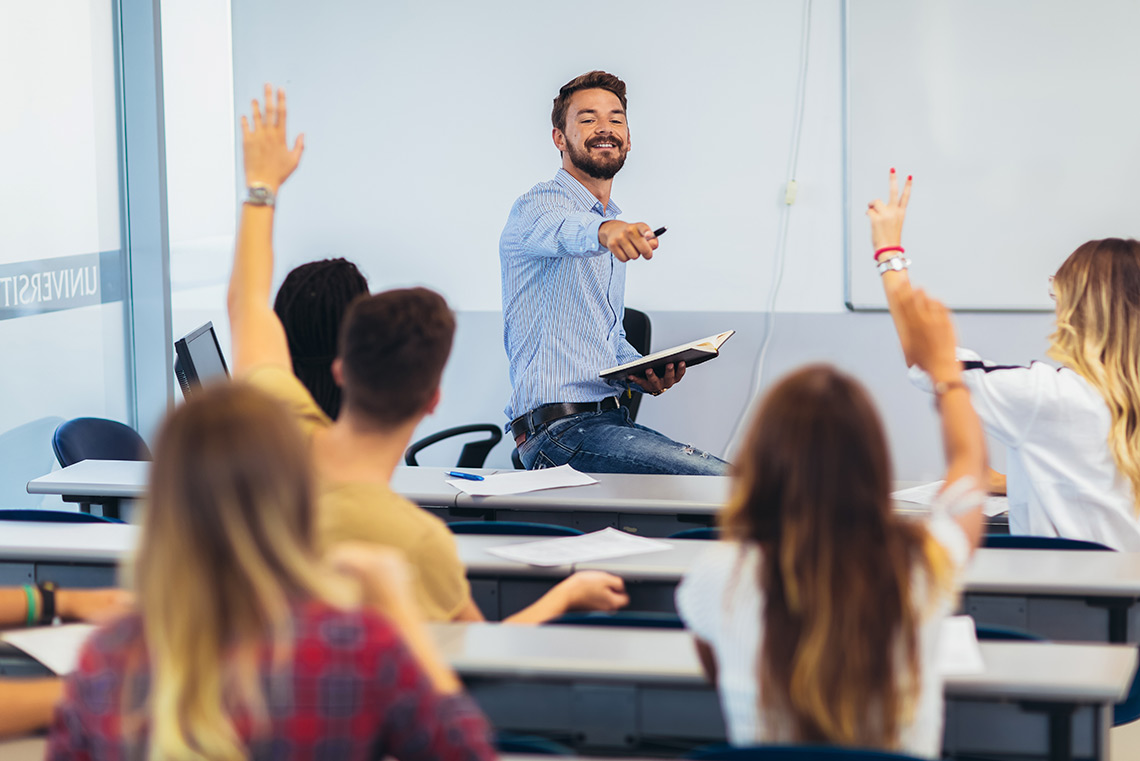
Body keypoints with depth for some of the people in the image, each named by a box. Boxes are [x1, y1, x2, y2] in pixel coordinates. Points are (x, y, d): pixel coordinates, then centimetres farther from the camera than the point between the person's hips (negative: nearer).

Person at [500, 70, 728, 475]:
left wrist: (643, 374, 10)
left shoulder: (615, 226, 24)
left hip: (609, 418, 9)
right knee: (725, 483, -23)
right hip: (560, 428, -9)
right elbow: (560, 228, -31)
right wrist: (602, 231, -54)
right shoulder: (537, 205, -4)